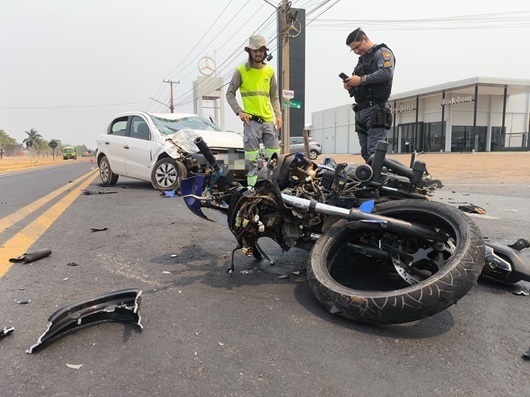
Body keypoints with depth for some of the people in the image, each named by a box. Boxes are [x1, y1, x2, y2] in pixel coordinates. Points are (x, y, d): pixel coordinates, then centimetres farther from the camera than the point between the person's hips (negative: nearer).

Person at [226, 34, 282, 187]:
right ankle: (251, 185, 5)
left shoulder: (269, 71, 13)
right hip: (251, 120, -4)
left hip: (269, 120, 4)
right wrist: (239, 111, -10)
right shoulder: (241, 70, 1)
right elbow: (229, 94, 3)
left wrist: (278, 114, 4)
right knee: (251, 157, -4)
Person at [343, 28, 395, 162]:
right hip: (361, 110, 9)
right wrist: (350, 86, 7)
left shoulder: (382, 52, 1)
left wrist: (361, 80, -14)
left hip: (375, 109, -9)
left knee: (375, 153, -15)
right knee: (366, 153, 7)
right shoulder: (362, 59, 27)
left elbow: (386, 73, -18)